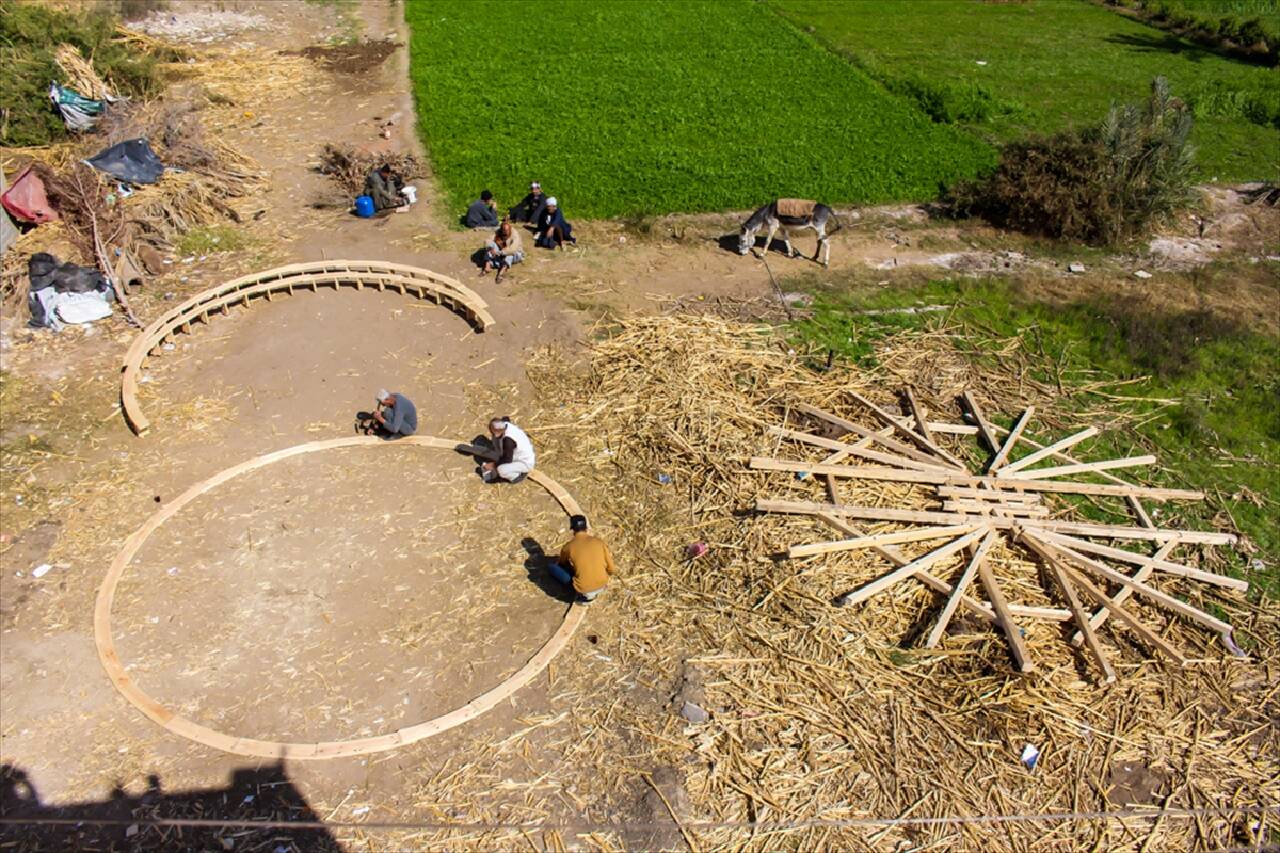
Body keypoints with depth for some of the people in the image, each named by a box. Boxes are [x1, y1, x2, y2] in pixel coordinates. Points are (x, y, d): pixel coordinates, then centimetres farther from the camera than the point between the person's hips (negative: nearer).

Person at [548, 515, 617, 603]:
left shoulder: (569, 546, -7)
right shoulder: (599, 541, -3)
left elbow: (562, 563, 17)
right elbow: (612, 569, 0)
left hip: (583, 590, -4)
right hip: (602, 586, 4)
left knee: (551, 567, 9)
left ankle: (583, 594, 6)